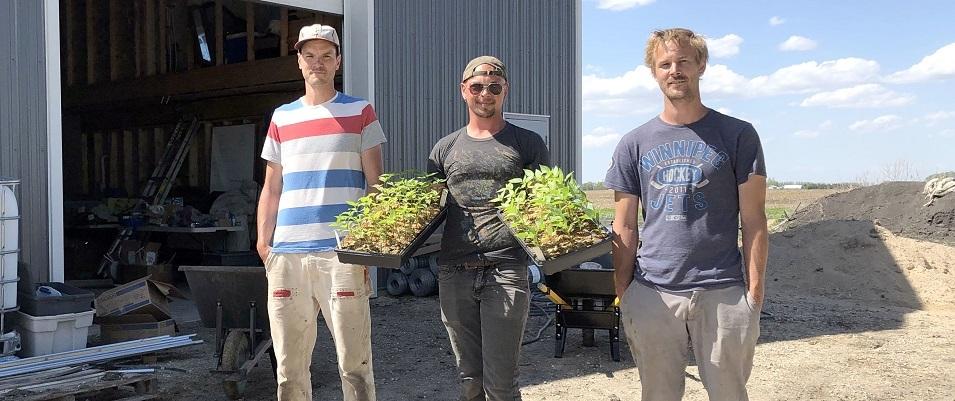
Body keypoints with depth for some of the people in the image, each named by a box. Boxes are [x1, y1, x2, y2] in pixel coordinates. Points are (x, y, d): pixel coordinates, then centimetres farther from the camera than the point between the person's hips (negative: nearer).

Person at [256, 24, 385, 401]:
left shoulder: (360, 112, 8)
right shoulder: (281, 117, 16)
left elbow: (375, 183, 5)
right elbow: (271, 188, 17)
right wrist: (263, 243, 6)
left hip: (342, 252, -3)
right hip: (287, 253, 3)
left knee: (354, 362, -3)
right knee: (289, 365, 8)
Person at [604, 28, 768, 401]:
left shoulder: (737, 135, 3)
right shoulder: (635, 143, 8)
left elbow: (753, 220, 2)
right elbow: (624, 229, 9)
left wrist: (755, 290, -4)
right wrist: (622, 294, 4)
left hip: (723, 292, -1)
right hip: (652, 292, 2)